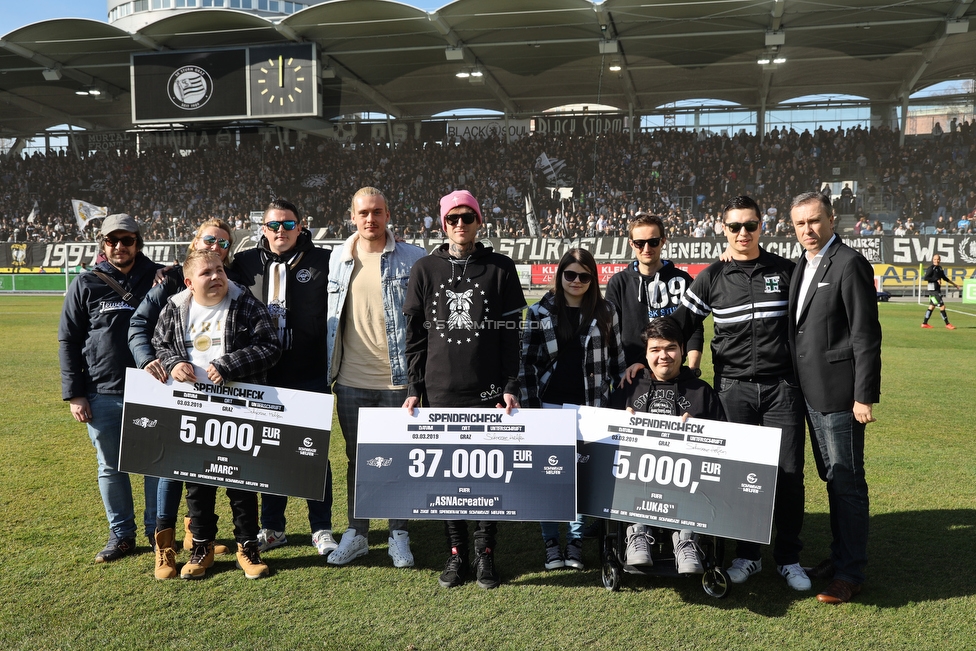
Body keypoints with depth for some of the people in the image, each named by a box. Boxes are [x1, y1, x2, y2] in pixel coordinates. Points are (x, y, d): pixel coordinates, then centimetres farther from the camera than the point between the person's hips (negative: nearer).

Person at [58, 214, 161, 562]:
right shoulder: (86, 284, 3)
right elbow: (68, 341, 4)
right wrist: (74, 393, 0)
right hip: (102, 395, 1)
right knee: (111, 468, 10)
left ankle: (158, 530, 21)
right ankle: (121, 534, 24)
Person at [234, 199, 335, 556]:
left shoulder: (323, 261, 0)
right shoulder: (245, 263, 7)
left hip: (310, 376, -2)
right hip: (263, 377, 3)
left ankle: (321, 528, 20)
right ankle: (272, 527, 28)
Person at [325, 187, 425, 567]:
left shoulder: (412, 259, -3)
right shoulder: (339, 259, 8)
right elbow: (331, 316, 16)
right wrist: (329, 369, 13)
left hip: (398, 379, -3)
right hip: (351, 380, 3)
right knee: (357, 458, 13)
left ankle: (399, 536, 21)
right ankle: (356, 533, 26)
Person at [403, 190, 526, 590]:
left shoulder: (500, 269, 3)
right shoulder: (425, 269, 6)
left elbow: (511, 334, 2)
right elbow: (415, 335, 7)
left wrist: (510, 387, -4)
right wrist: (414, 388, 3)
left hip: (488, 393, -1)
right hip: (441, 394, 1)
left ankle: (485, 553, 18)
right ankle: (457, 554, 20)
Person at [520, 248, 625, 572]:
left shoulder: (605, 312, 4)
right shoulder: (540, 312, 1)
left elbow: (617, 360, 7)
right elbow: (527, 361, 2)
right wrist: (529, 405, -3)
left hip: (590, 406, 0)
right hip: (550, 405, 0)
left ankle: (576, 540, 20)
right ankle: (550, 541, 19)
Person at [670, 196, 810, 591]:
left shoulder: (785, 270, 5)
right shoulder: (712, 277, 4)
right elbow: (679, 323, 7)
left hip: (782, 387, 0)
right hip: (733, 389, 0)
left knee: (789, 473, 1)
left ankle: (788, 558, 17)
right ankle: (747, 555, 20)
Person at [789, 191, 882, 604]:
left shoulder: (849, 264, -12)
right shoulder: (803, 267, 14)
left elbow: (867, 335, -15)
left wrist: (865, 396, -18)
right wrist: (801, 385, 14)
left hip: (839, 395, -8)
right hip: (812, 393, 8)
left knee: (848, 482, -1)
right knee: (831, 478, 17)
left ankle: (850, 571, 8)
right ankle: (839, 555, 29)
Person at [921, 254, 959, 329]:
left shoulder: (940, 268, 13)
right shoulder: (931, 268, -12)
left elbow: (944, 278, 26)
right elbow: (925, 278, -21)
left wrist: (954, 284, 30)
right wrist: (936, 279, -20)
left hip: (937, 290, 9)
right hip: (933, 289, -9)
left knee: (932, 306, 12)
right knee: (942, 306, -8)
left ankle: (924, 323, 18)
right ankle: (947, 324, -2)